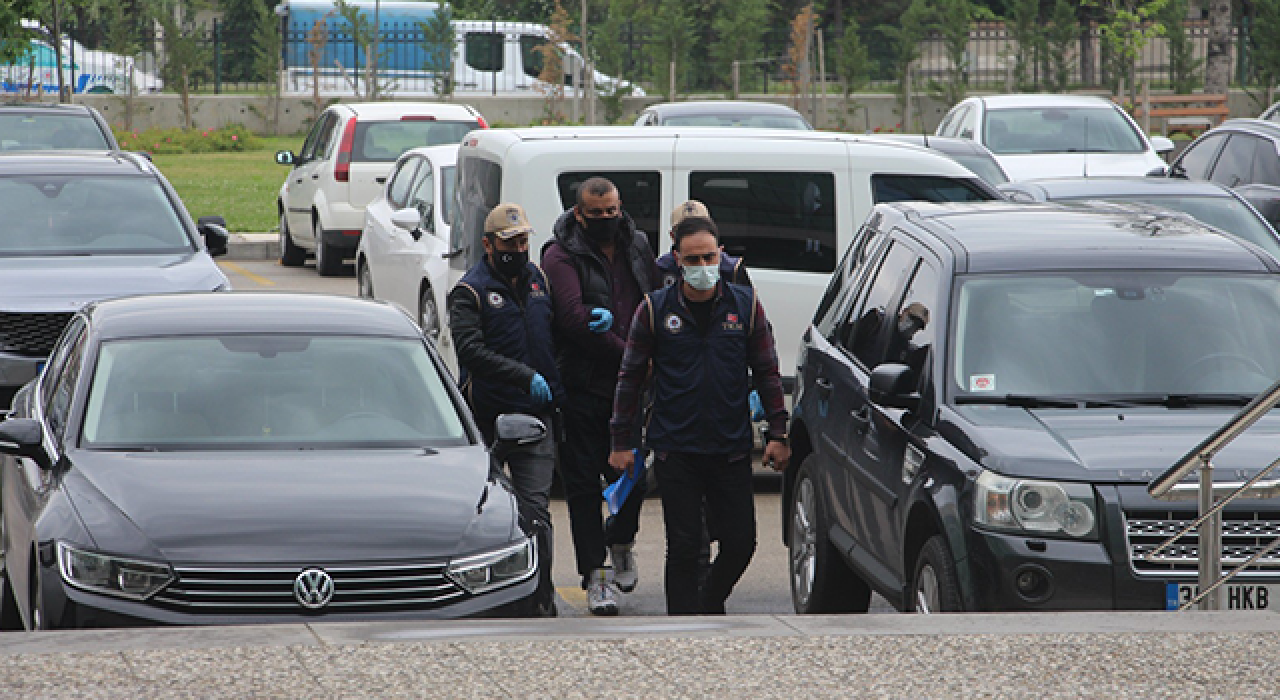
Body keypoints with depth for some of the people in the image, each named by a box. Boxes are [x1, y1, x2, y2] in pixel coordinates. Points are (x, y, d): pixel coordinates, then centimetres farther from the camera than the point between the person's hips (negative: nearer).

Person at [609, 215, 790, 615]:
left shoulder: (745, 305, 4)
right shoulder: (656, 310, 0)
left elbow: (767, 373, 10)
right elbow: (631, 377, 6)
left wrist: (778, 433, 4)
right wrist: (621, 440, 4)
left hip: (731, 449, 2)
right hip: (675, 450, -2)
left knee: (740, 543, 2)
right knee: (683, 547, -3)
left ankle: (710, 603, 30)